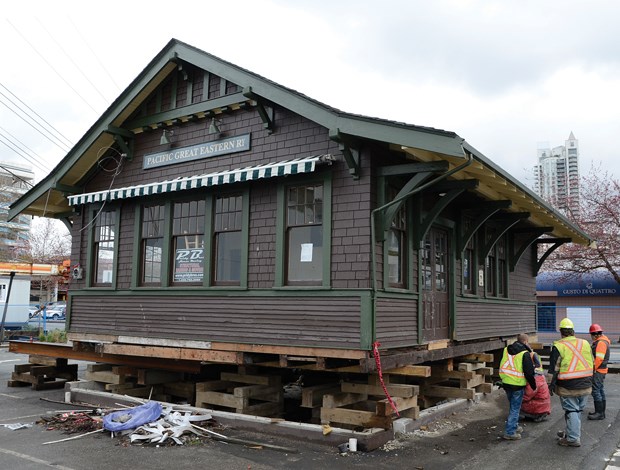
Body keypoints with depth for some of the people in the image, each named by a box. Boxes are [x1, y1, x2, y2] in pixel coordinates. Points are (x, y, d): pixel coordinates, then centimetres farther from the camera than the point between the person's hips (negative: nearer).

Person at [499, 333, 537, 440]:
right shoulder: (525, 354, -13)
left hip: (506, 383, 6)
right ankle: (510, 432, 2)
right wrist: (534, 386, -2)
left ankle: (514, 426, 34)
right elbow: (529, 373, -13)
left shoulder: (506, 350, 7)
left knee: (513, 406, 23)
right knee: (515, 408, 1)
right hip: (518, 385, -6)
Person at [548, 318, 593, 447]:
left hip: (568, 387, -6)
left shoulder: (558, 346, -11)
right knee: (578, 410, 17)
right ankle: (571, 432, 31)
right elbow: (592, 363, 15)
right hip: (586, 385, 6)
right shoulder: (585, 343, 6)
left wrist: (551, 385, 0)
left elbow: (553, 369, -9)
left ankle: (573, 439, 3)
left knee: (571, 411, 1)